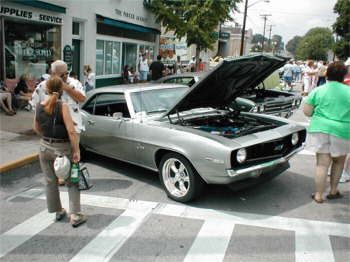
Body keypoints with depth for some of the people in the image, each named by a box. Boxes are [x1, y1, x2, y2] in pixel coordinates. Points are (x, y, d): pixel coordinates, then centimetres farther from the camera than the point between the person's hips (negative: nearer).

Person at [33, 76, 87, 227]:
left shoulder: (39, 106, -2)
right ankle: (75, 215, 6)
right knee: (72, 182, 9)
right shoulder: (62, 106, -18)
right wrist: (76, 151, -17)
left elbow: (36, 128, 11)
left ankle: (58, 212, 32)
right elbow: (71, 131, -23)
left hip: (45, 148, 5)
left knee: (50, 182, 18)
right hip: (63, 148, -5)